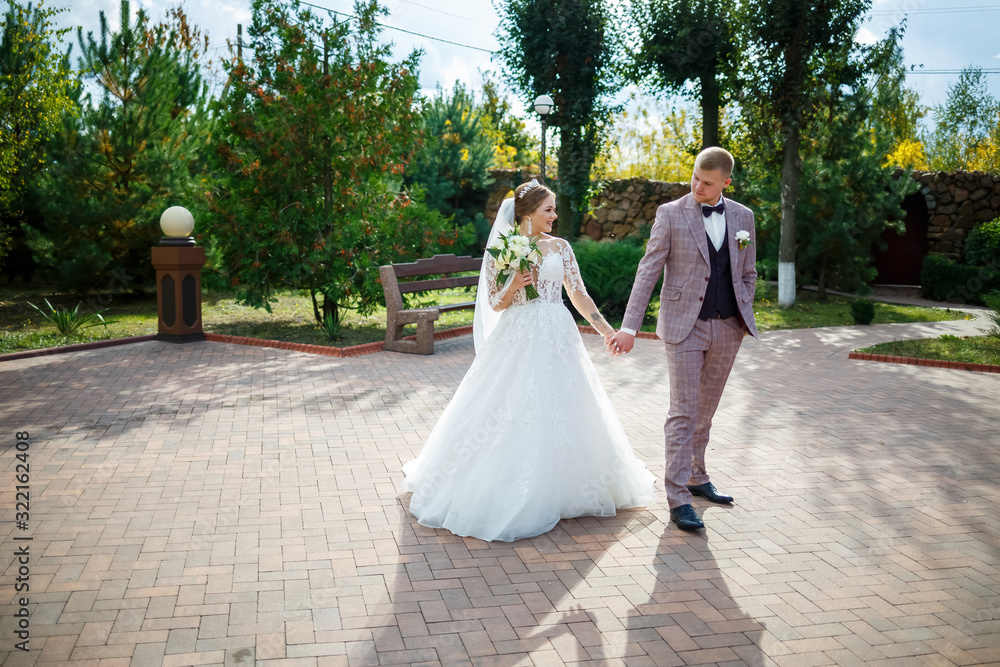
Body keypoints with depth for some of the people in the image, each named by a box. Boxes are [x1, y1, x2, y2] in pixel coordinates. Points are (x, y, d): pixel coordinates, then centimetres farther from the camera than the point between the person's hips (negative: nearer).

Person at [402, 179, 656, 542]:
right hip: (518, 341, -4)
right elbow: (496, 304, -1)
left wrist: (607, 330, 4)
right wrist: (514, 285, -20)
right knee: (512, 414, -3)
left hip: (557, 339, 4)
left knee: (562, 413, 8)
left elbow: (579, 295, 9)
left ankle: (557, 489, 26)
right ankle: (506, 495, 12)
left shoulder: (560, 247, 8)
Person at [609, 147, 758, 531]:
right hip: (685, 328, -4)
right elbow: (648, 272, -7)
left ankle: (697, 477, 31)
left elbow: (747, 274, 17)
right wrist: (629, 327, -14)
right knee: (683, 413, -6)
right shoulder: (670, 214, -4)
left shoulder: (743, 217, 8)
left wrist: (743, 317, 4)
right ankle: (678, 498, -1)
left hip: (728, 329, 4)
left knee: (705, 411, 15)